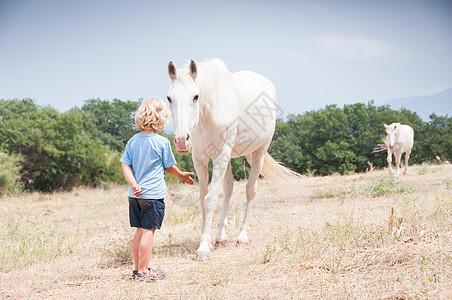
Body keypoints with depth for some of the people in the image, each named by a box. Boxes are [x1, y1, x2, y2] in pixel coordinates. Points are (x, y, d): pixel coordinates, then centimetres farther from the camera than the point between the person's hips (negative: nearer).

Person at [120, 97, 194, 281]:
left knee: (140, 230, 14)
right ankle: (143, 271, -1)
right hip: (153, 194, -6)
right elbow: (169, 167, 0)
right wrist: (182, 176, 18)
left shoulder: (133, 141, 6)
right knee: (148, 231, -3)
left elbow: (125, 165, 2)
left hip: (135, 195, 6)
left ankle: (138, 268, 21)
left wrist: (134, 184, -6)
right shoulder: (162, 142, -10)